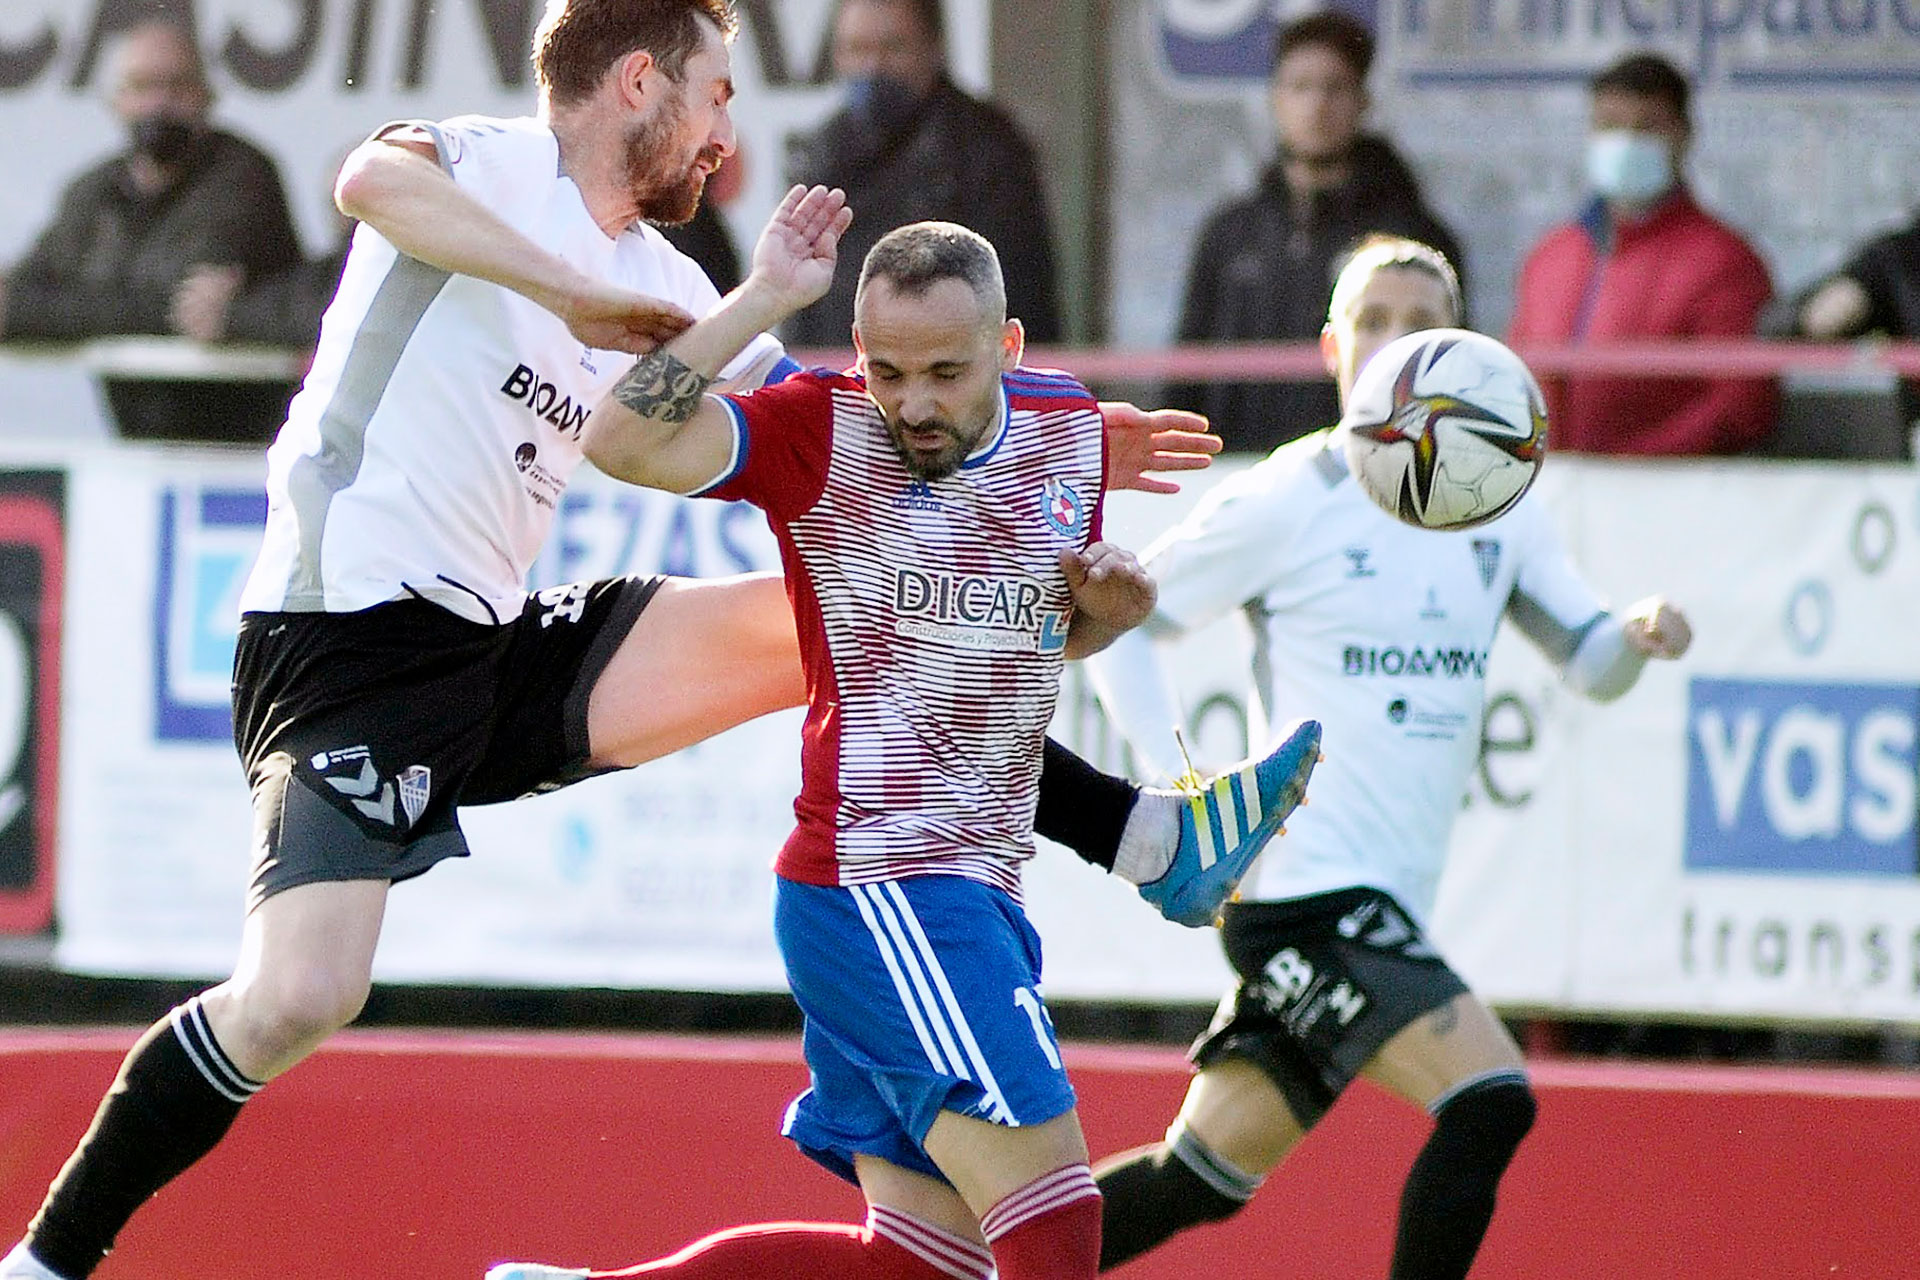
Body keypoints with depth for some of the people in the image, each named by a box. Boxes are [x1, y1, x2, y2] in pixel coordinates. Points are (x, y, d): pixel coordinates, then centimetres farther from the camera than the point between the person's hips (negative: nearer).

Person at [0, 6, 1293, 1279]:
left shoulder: (659, 283, 17)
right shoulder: (496, 164, -5)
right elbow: (376, 176, -30)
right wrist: (576, 295, -37)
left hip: (500, 648, 8)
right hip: (349, 639, -8)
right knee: (298, 999, -24)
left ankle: (1146, 840, 13)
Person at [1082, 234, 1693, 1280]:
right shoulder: (1285, 501, -5)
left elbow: (1587, 661, 15)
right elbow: (1118, 621, 0)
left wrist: (1639, 634, -9)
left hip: (1388, 903, 7)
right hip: (1301, 883, -7)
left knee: (1203, 1176, 11)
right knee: (1489, 1104, -21)